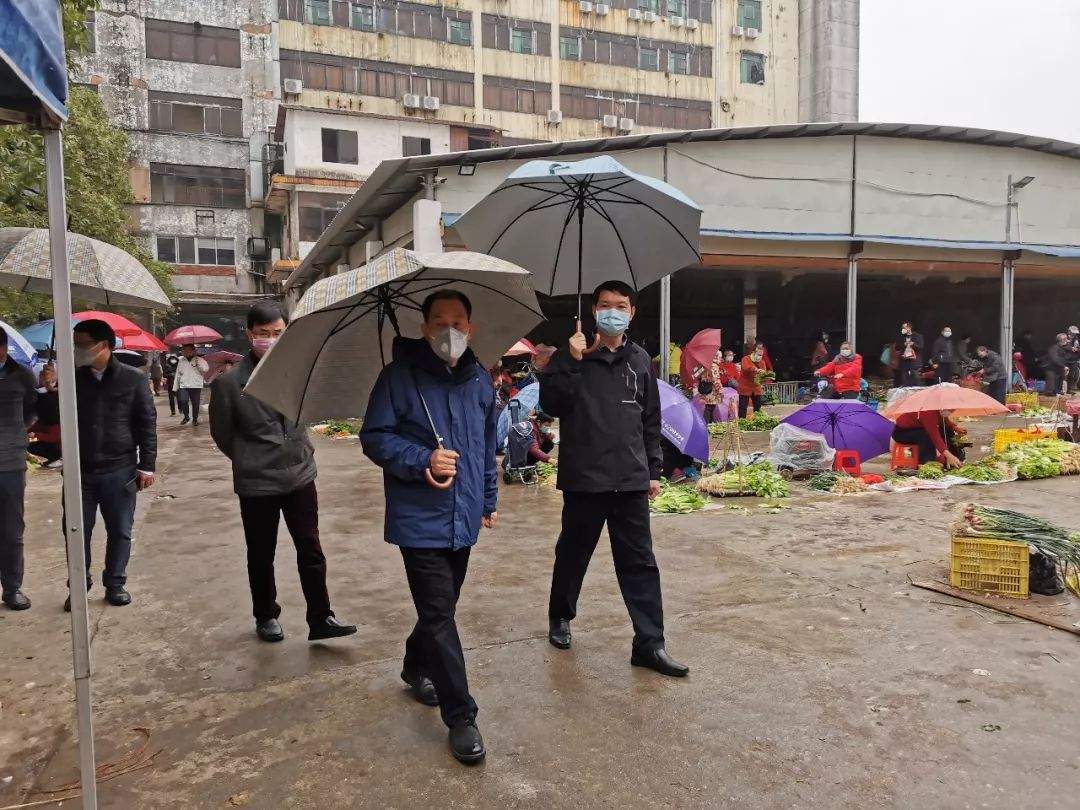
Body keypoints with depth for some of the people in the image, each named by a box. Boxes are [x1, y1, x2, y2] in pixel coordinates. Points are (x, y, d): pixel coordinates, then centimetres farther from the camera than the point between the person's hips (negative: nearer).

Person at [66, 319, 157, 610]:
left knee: (119, 531, 7)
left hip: (119, 470, -2)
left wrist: (146, 466, -6)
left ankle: (115, 584, 23)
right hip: (79, 471, 2)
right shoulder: (73, 378, 4)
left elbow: (147, 424, -2)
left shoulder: (132, 379, -3)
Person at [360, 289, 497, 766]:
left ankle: (416, 669, 45)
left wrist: (489, 500, 21)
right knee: (439, 615, -6)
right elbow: (373, 437, -8)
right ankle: (461, 717, 3)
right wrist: (424, 460, -22)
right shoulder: (399, 377, -8)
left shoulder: (480, 382, 8)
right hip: (420, 520, -5)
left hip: (464, 519, 6)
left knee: (441, 606, 19)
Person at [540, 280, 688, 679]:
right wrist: (571, 361, -19)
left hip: (631, 481, 3)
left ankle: (649, 644, 10)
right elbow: (550, 404, -12)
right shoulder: (573, 357, -1)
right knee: (573, 554, 13)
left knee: (640, 563, 3)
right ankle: (560, 617, 36)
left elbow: (651, 421, 14)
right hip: (583, 479, -2)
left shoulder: (640, 360, 10)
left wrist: (653, 471, 11)